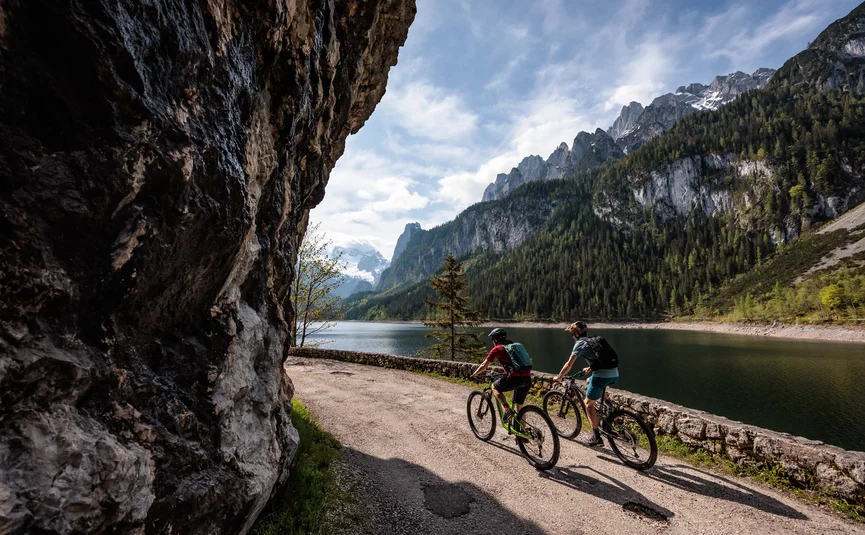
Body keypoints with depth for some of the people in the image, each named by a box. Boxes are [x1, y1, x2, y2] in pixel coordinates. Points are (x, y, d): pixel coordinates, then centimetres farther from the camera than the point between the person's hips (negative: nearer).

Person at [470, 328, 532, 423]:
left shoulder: (497, 349, 4)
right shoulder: (517, 345, 23)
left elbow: (484, 366, 8)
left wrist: (474, 375, 22)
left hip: (515, 378, -7)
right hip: (527, 378, 7)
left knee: (495, 387, 18)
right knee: (519, 407, 21)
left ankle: (507, 410, 3)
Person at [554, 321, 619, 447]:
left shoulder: (580, 343, -1)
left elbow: (569, 364, -4)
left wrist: (559, 377, 10)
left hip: (602, 375, -8)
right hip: (615, 374, 8)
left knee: (589, 404, 8)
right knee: (588, 381, 33)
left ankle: (596, 437, 11)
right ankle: (598, 412, 28)